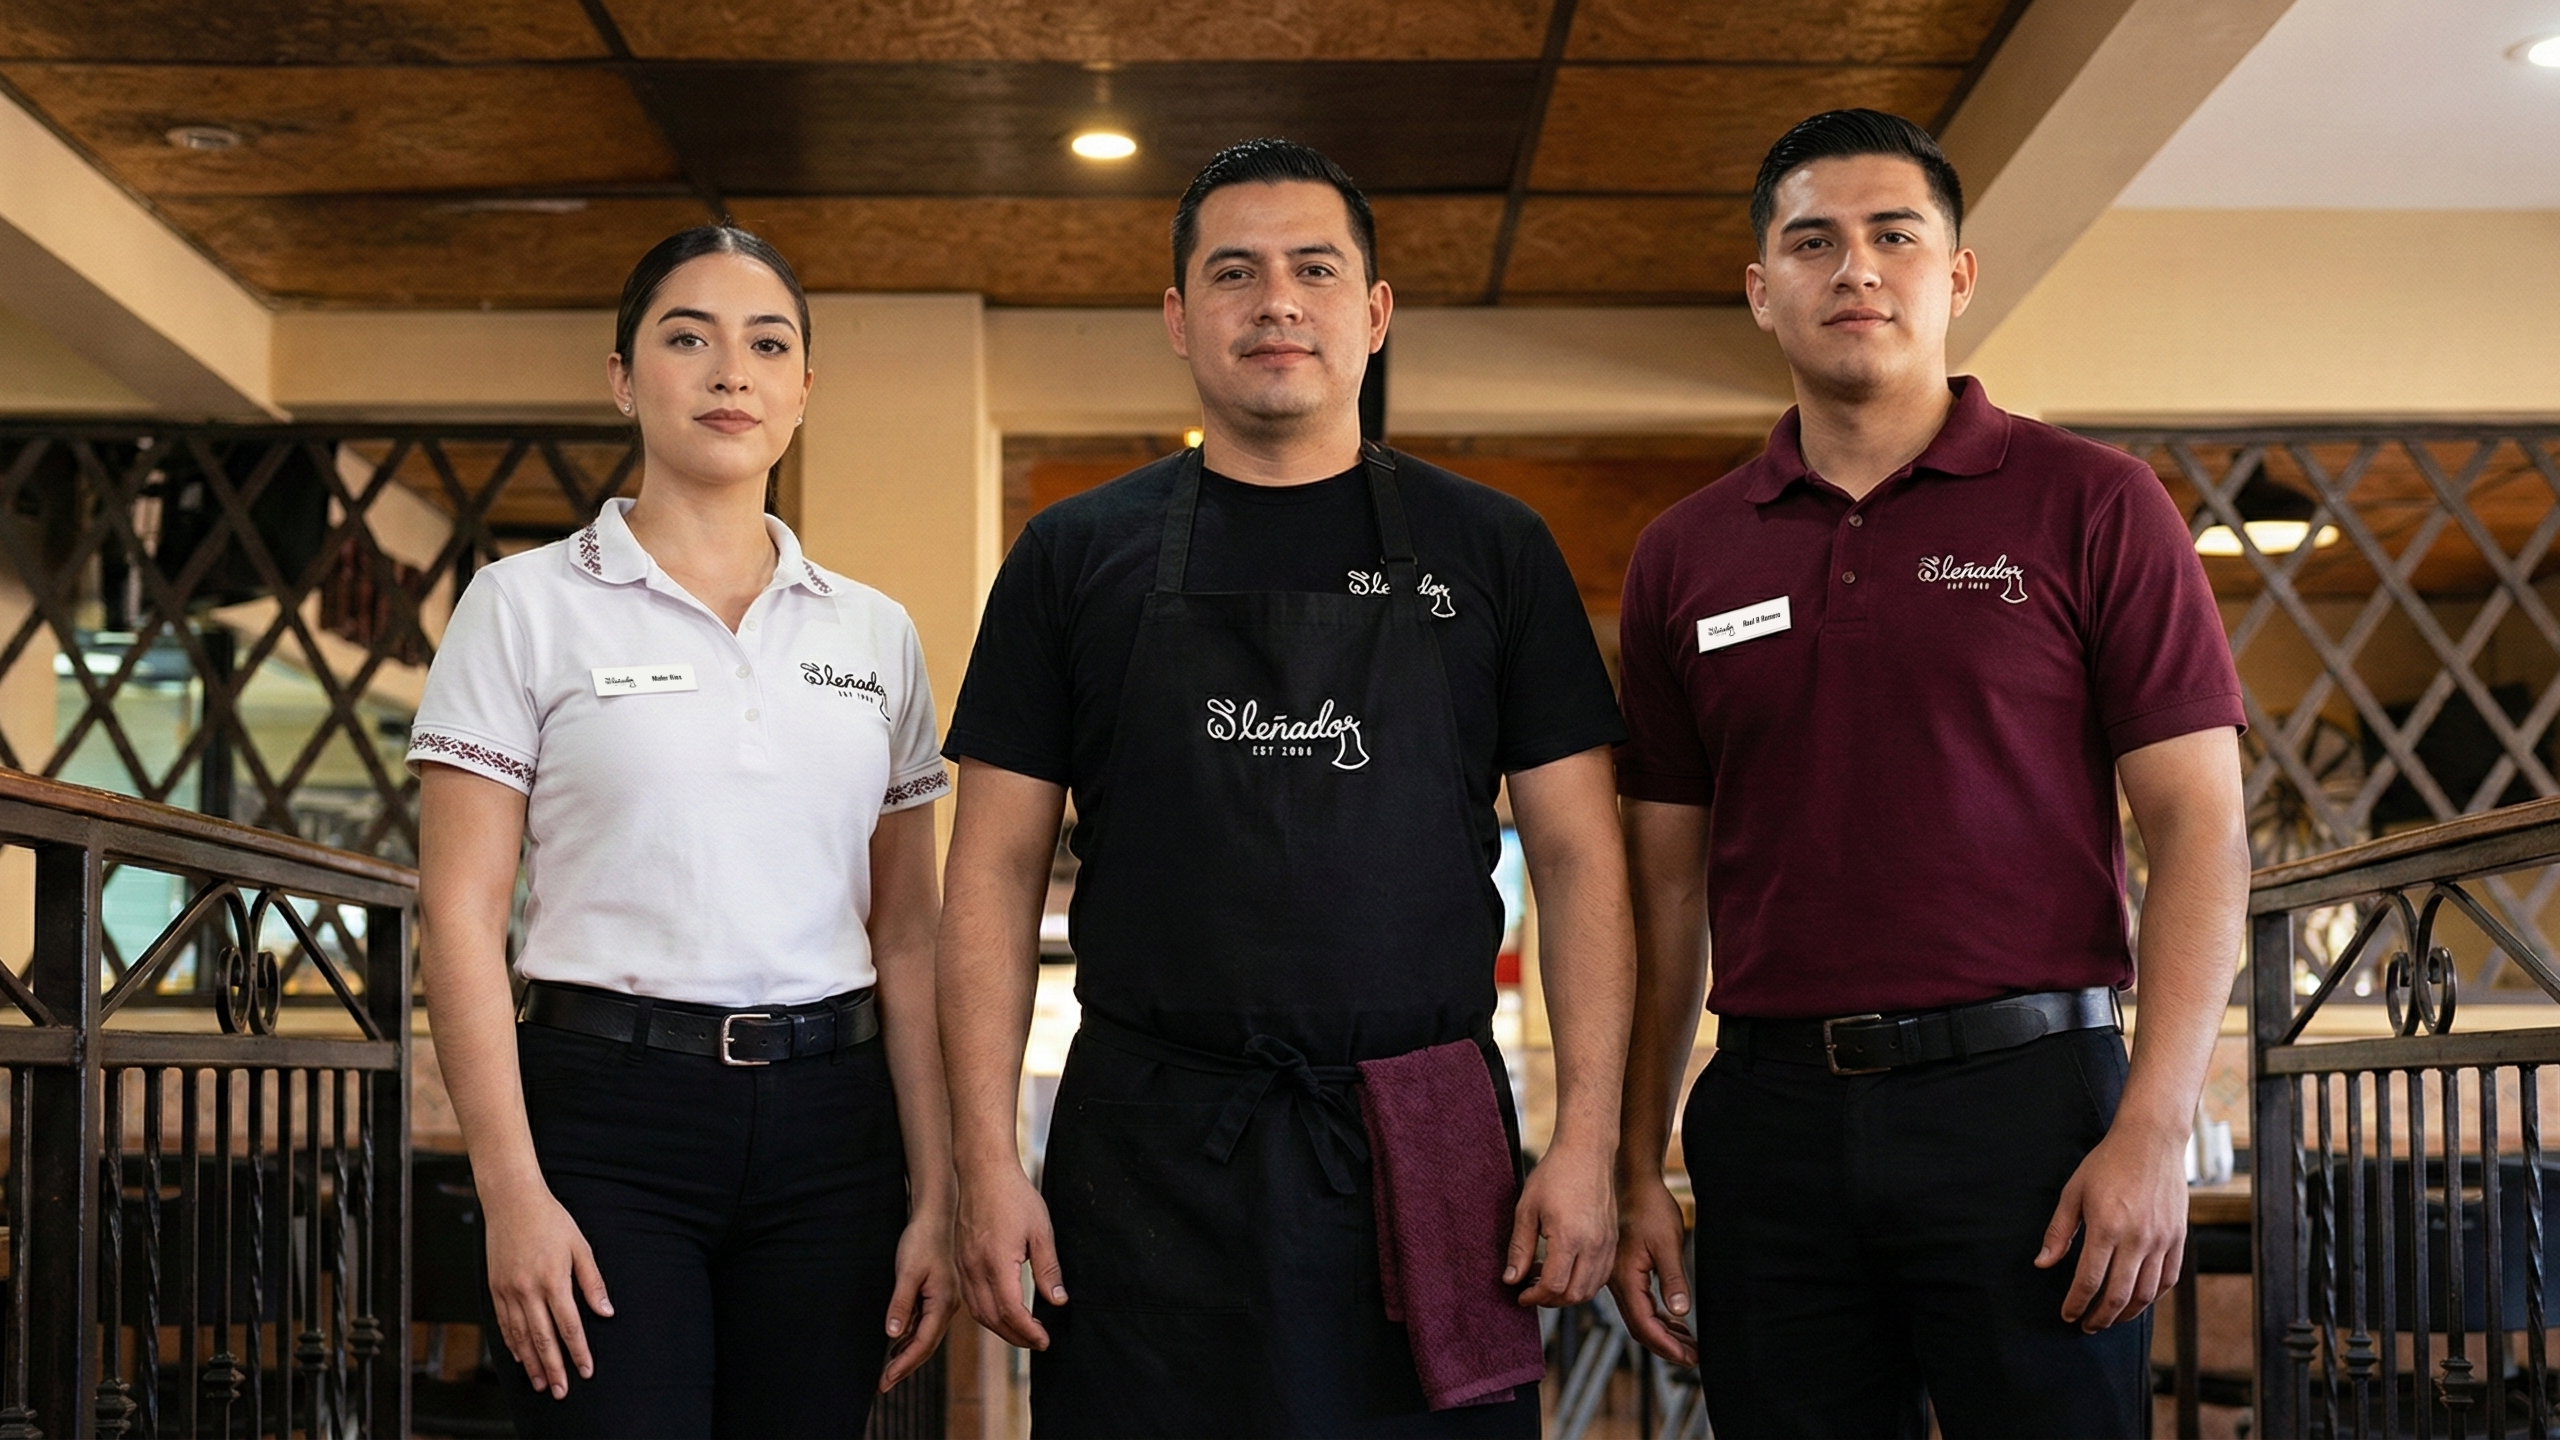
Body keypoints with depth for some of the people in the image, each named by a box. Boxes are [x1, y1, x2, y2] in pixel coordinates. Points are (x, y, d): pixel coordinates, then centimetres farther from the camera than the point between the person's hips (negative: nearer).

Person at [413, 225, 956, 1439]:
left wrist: (937, 1194, 4)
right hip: (610, 1111, -3)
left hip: (828, 1123, 3)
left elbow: (907, 940, 11)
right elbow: (461, 915, -3)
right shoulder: (528, 605, 2)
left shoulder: (874, 634, 11)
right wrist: (512, 1192, -12)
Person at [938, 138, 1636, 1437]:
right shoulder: (1076, 556, 8)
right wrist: (986, 1160, -4)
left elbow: (1577, 857, 5)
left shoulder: (1492, 551, 8)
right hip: (1146, 1167, 0)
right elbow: (997, 872, 5)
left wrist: (1586, 1140, -5)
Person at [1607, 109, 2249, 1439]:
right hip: (1774, 1116, 3)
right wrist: (1634, 1172, 9)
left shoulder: (2091, 508, 2)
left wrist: (2155, 1132, -12)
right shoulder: (1684, 558, 11)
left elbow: (2199, 828, -2)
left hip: (2024, 1091, -3)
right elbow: (1666, 883, 14)